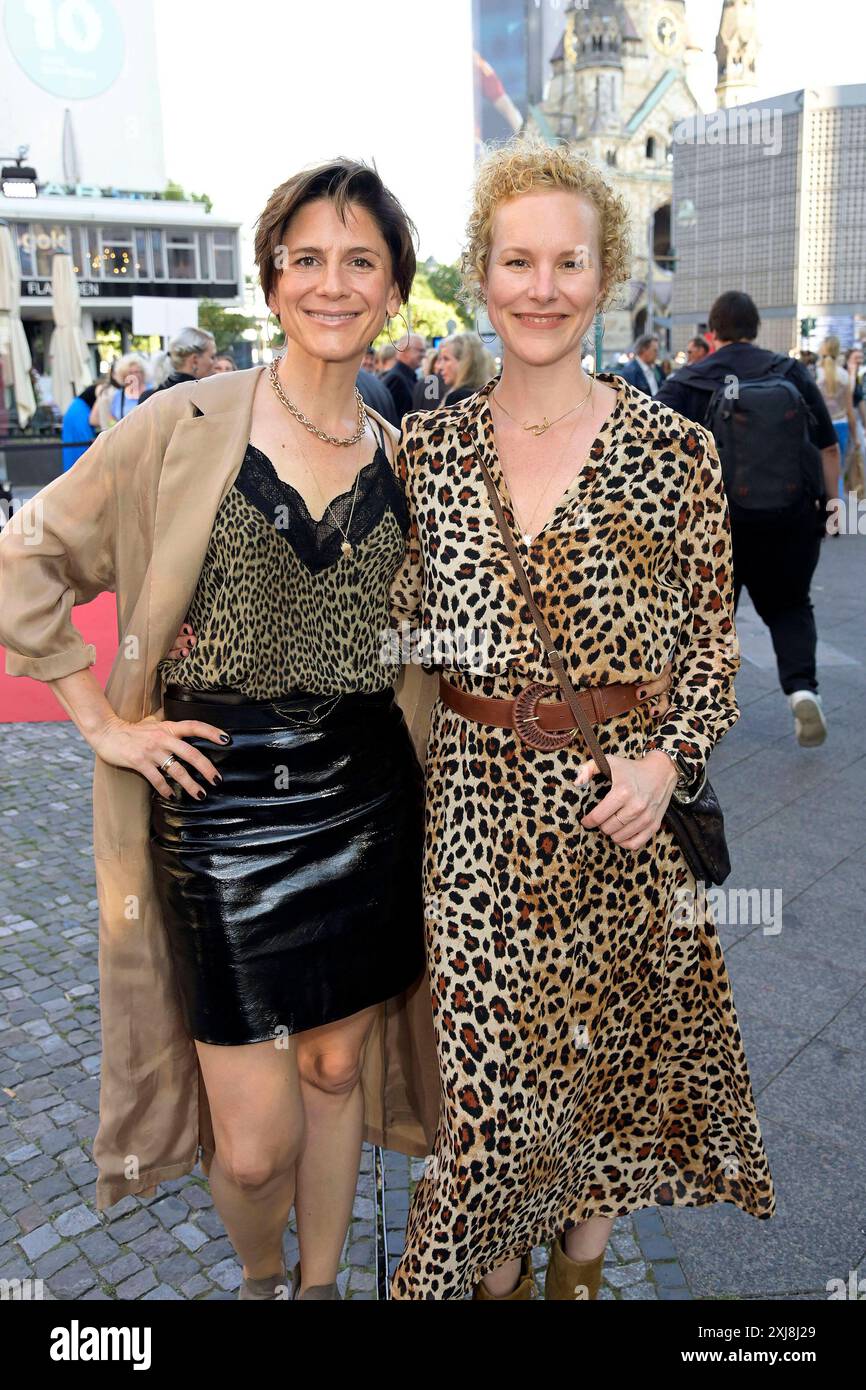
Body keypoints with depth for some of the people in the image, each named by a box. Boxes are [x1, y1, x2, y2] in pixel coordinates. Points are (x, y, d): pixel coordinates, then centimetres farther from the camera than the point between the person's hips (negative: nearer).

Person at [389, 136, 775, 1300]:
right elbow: (397, 635, 9)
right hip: (471, 802, 1)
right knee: (484, 1055, 9)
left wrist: (671, 759, -14)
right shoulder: (429, 445, 3)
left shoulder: (675, 449, -4)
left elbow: (713, 641, 0)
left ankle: (581, 1259, 45)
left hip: (621, 809, 0)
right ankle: (494, 1270, 39)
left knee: (609, 1043, 15)